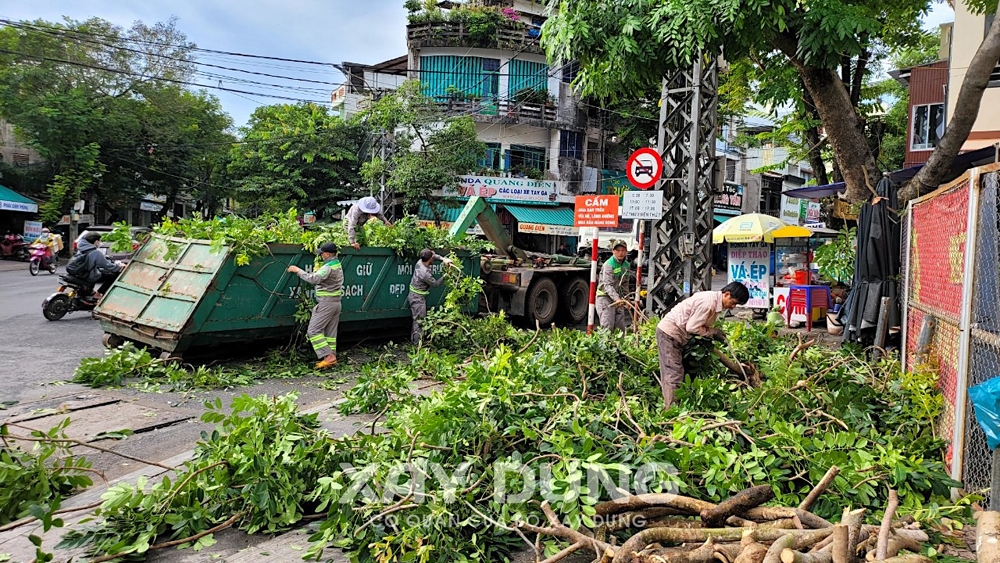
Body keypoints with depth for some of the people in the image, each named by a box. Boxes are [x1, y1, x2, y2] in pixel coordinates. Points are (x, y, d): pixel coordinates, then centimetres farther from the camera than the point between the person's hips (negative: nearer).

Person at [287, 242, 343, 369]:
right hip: (336, 302, 10)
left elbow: (314, 279, -27)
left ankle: (328, 356, -13)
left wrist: (298, 271, -19)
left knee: (313, 330, -7)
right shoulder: (338, 265, 14)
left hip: (326, 303, -10)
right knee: (330, 332, 12)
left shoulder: (328, 267, -17)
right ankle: (332, 356, 12)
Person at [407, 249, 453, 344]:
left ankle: (414, 340, 30)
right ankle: (417, 344, 3)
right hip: (418, 298, -10)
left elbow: (434, 256, 12)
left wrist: (443, 259, -3)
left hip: (414, 295, 10)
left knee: (417, 320, 19)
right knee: (419, 321, -2)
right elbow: (435, 283, -13)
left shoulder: (420, 262, -6)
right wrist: (445, 276, -2)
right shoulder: (425, 273, -30)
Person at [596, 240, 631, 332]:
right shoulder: (609, 265, -17)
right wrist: (616, 298, -39)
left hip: (618, 298, 8)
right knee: (608, 327, -14)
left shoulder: (626, 265, 9)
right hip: (605, 297, -8)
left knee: (621, 327, 8)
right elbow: (608, 285, -26)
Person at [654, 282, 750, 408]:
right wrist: (714, 332, -12)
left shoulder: (715, 302, 8)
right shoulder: (709, 303, -23)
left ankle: (668, 407, 14)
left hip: (670, 332, 10)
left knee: (670, 373, 10)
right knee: (674, 373, -11)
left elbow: (700, 324, 10)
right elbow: (692, 327, -22)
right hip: (669, 332, -10)